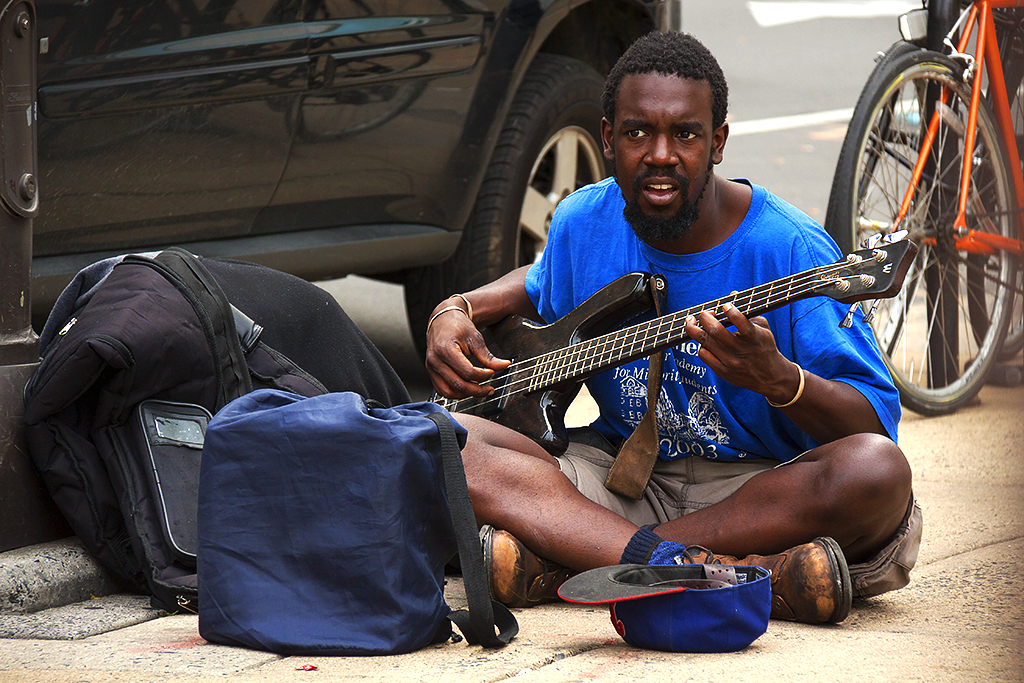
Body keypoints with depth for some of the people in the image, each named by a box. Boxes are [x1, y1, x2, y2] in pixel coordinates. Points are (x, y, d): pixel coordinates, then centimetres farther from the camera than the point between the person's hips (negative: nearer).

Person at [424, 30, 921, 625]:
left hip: (766, 489, -4)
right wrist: (457, 311, 8)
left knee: (880, 472, -37)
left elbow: (877, 425, -17)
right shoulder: (583, 223, 3)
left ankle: (559, 560, -31)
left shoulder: (792, 252, -14)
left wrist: (778, 380, -36)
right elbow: (542, 286, 29)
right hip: (622, 476, 4)